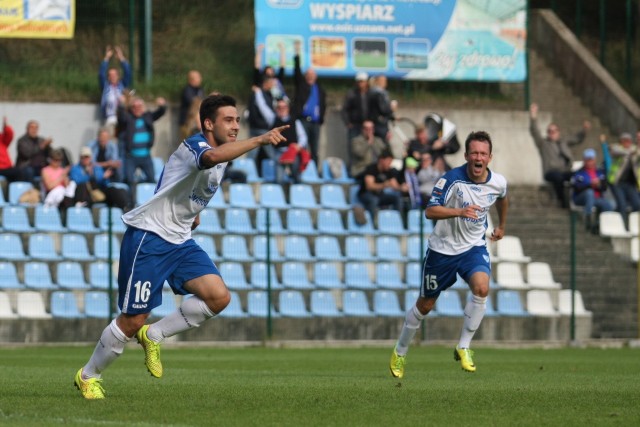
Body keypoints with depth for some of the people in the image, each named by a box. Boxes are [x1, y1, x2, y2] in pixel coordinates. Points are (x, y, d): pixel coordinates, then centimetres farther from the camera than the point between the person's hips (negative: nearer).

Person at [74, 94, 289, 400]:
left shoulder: (223, 158, 10)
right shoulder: (194, 146, -19)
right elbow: (212, 157, -46)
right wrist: (260, 140, -52)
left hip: (180, 242, 8)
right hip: (147, 238, -8)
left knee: (219, 296, -14)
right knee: (132, 322, -4)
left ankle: (153, 336, 4)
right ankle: (88, 375, 19)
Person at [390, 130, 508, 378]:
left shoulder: (498, 182, -6)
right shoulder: (452, 179, -19)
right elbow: (430, 211, -24)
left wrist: (502, 225, 31)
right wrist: (460, 211, -38)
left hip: (474, 246, 2)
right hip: (443, 248, -2)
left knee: (481, 287, -28)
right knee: (425, 305, 9)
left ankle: (464, 347, -13)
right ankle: (400, 352, 31)